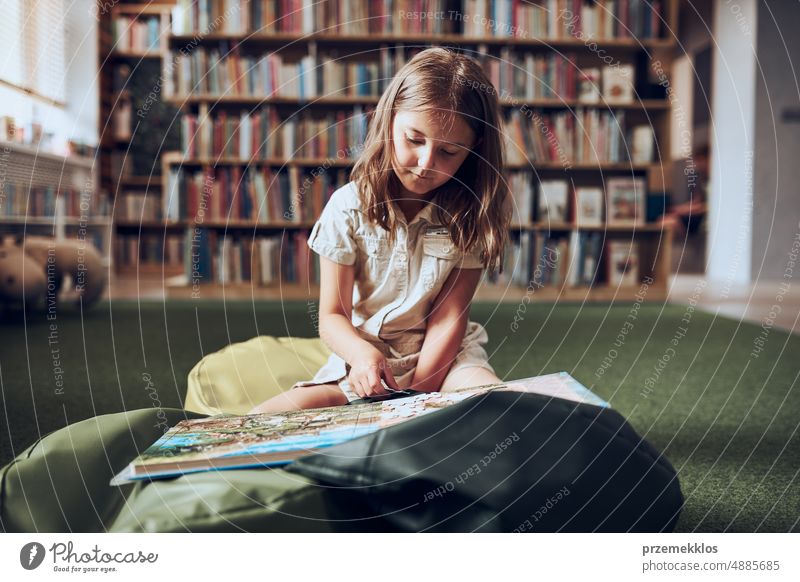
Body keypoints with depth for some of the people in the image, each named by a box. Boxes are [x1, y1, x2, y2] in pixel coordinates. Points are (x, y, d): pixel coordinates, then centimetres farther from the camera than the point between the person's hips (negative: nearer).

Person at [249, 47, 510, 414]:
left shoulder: (471, 215, -5)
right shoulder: (349, 207, -7)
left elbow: (449, 317, -7)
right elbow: (332, 317, -6)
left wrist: (418, 389, -19)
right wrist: (361, 353, -29)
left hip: (443, 357, 0)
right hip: (361, 361, 0)